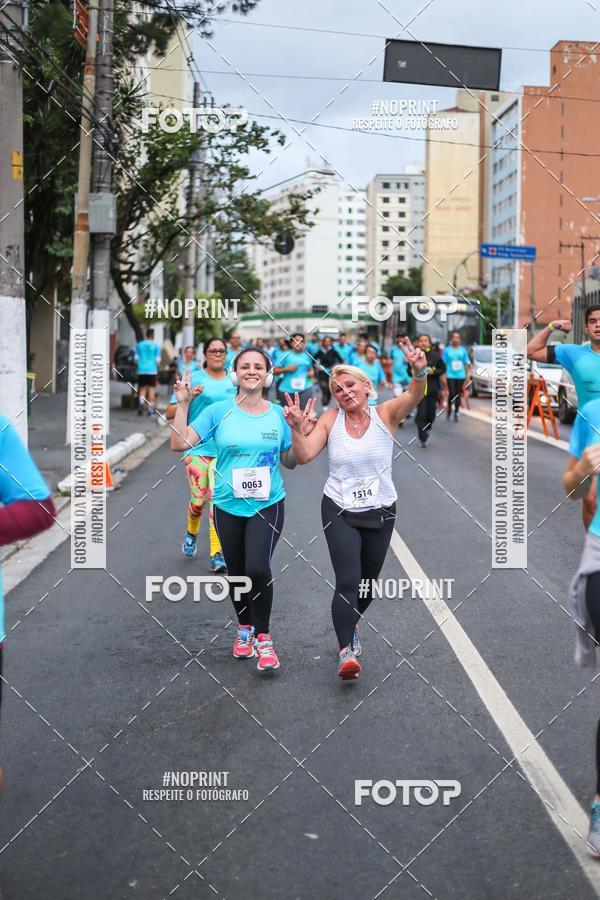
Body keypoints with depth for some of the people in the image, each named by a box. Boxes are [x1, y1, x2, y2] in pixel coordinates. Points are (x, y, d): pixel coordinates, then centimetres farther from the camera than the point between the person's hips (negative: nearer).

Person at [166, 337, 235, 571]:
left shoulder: (235, 381, 8)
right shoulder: (194, 378, 1)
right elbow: (169, 413, -1)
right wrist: (187, 399, -17)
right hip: (197, 448, -1)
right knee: (198, 499, -3)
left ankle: (217, 554, -6)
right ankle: (192, 533, 31)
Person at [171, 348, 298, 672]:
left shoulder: (278, 414, 0)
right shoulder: (219, 411, -3)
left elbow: (290, 461, 8)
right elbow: (180, 443, -7)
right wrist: (182, 404, -13)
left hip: (267, 505, -1)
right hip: (228, 506, 1)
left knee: (258, 568, -19)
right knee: (236, 572, 13)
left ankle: (263, 637, -1)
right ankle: (245, 628, 37)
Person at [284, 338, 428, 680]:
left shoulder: (385, 414, -9)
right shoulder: (331, 420, -5)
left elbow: (414, 396, -28)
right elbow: (304, 455, -13)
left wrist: (420, 372, -49)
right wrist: (297, 428, -32)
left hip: (380, 513, 1)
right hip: (340, 513, -1)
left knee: (368, 584, 16)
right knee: (347, 582, -15)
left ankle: (352, 623, 46)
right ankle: (347, 652, -14)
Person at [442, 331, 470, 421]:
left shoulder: (463, 350, 8)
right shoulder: (447, 350, 2)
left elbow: (466, 363, 11)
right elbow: (443, 364, 1)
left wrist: (467, 376, 7)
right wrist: (444, 376, -5)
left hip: (460, 376, 2)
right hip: (450, 375, -2)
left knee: (458, 395, 4)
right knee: (452, 394, -11)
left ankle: (456, 413, 14)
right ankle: (448, 411, 12)